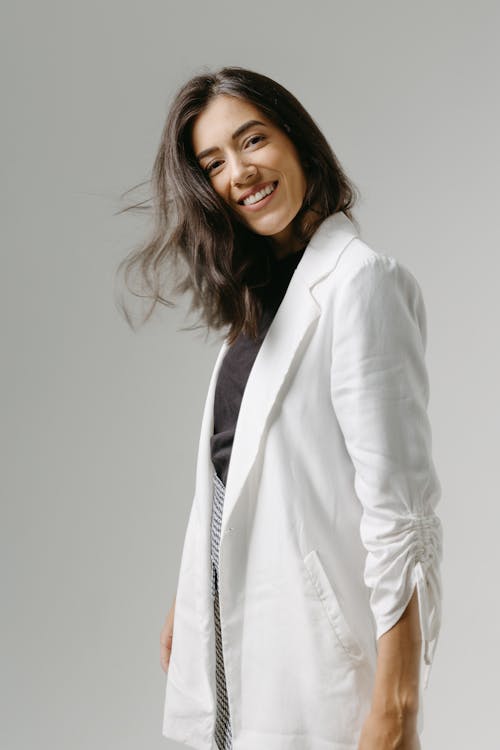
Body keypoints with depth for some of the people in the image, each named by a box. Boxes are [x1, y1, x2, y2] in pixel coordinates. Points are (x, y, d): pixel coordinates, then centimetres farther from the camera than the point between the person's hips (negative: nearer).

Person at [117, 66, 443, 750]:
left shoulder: (361, 281, -15)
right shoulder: (258, 292, 12)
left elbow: (397, 507, -20)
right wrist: (191, 602, 15)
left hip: (313, 643, -7)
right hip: (235, 630, 8)